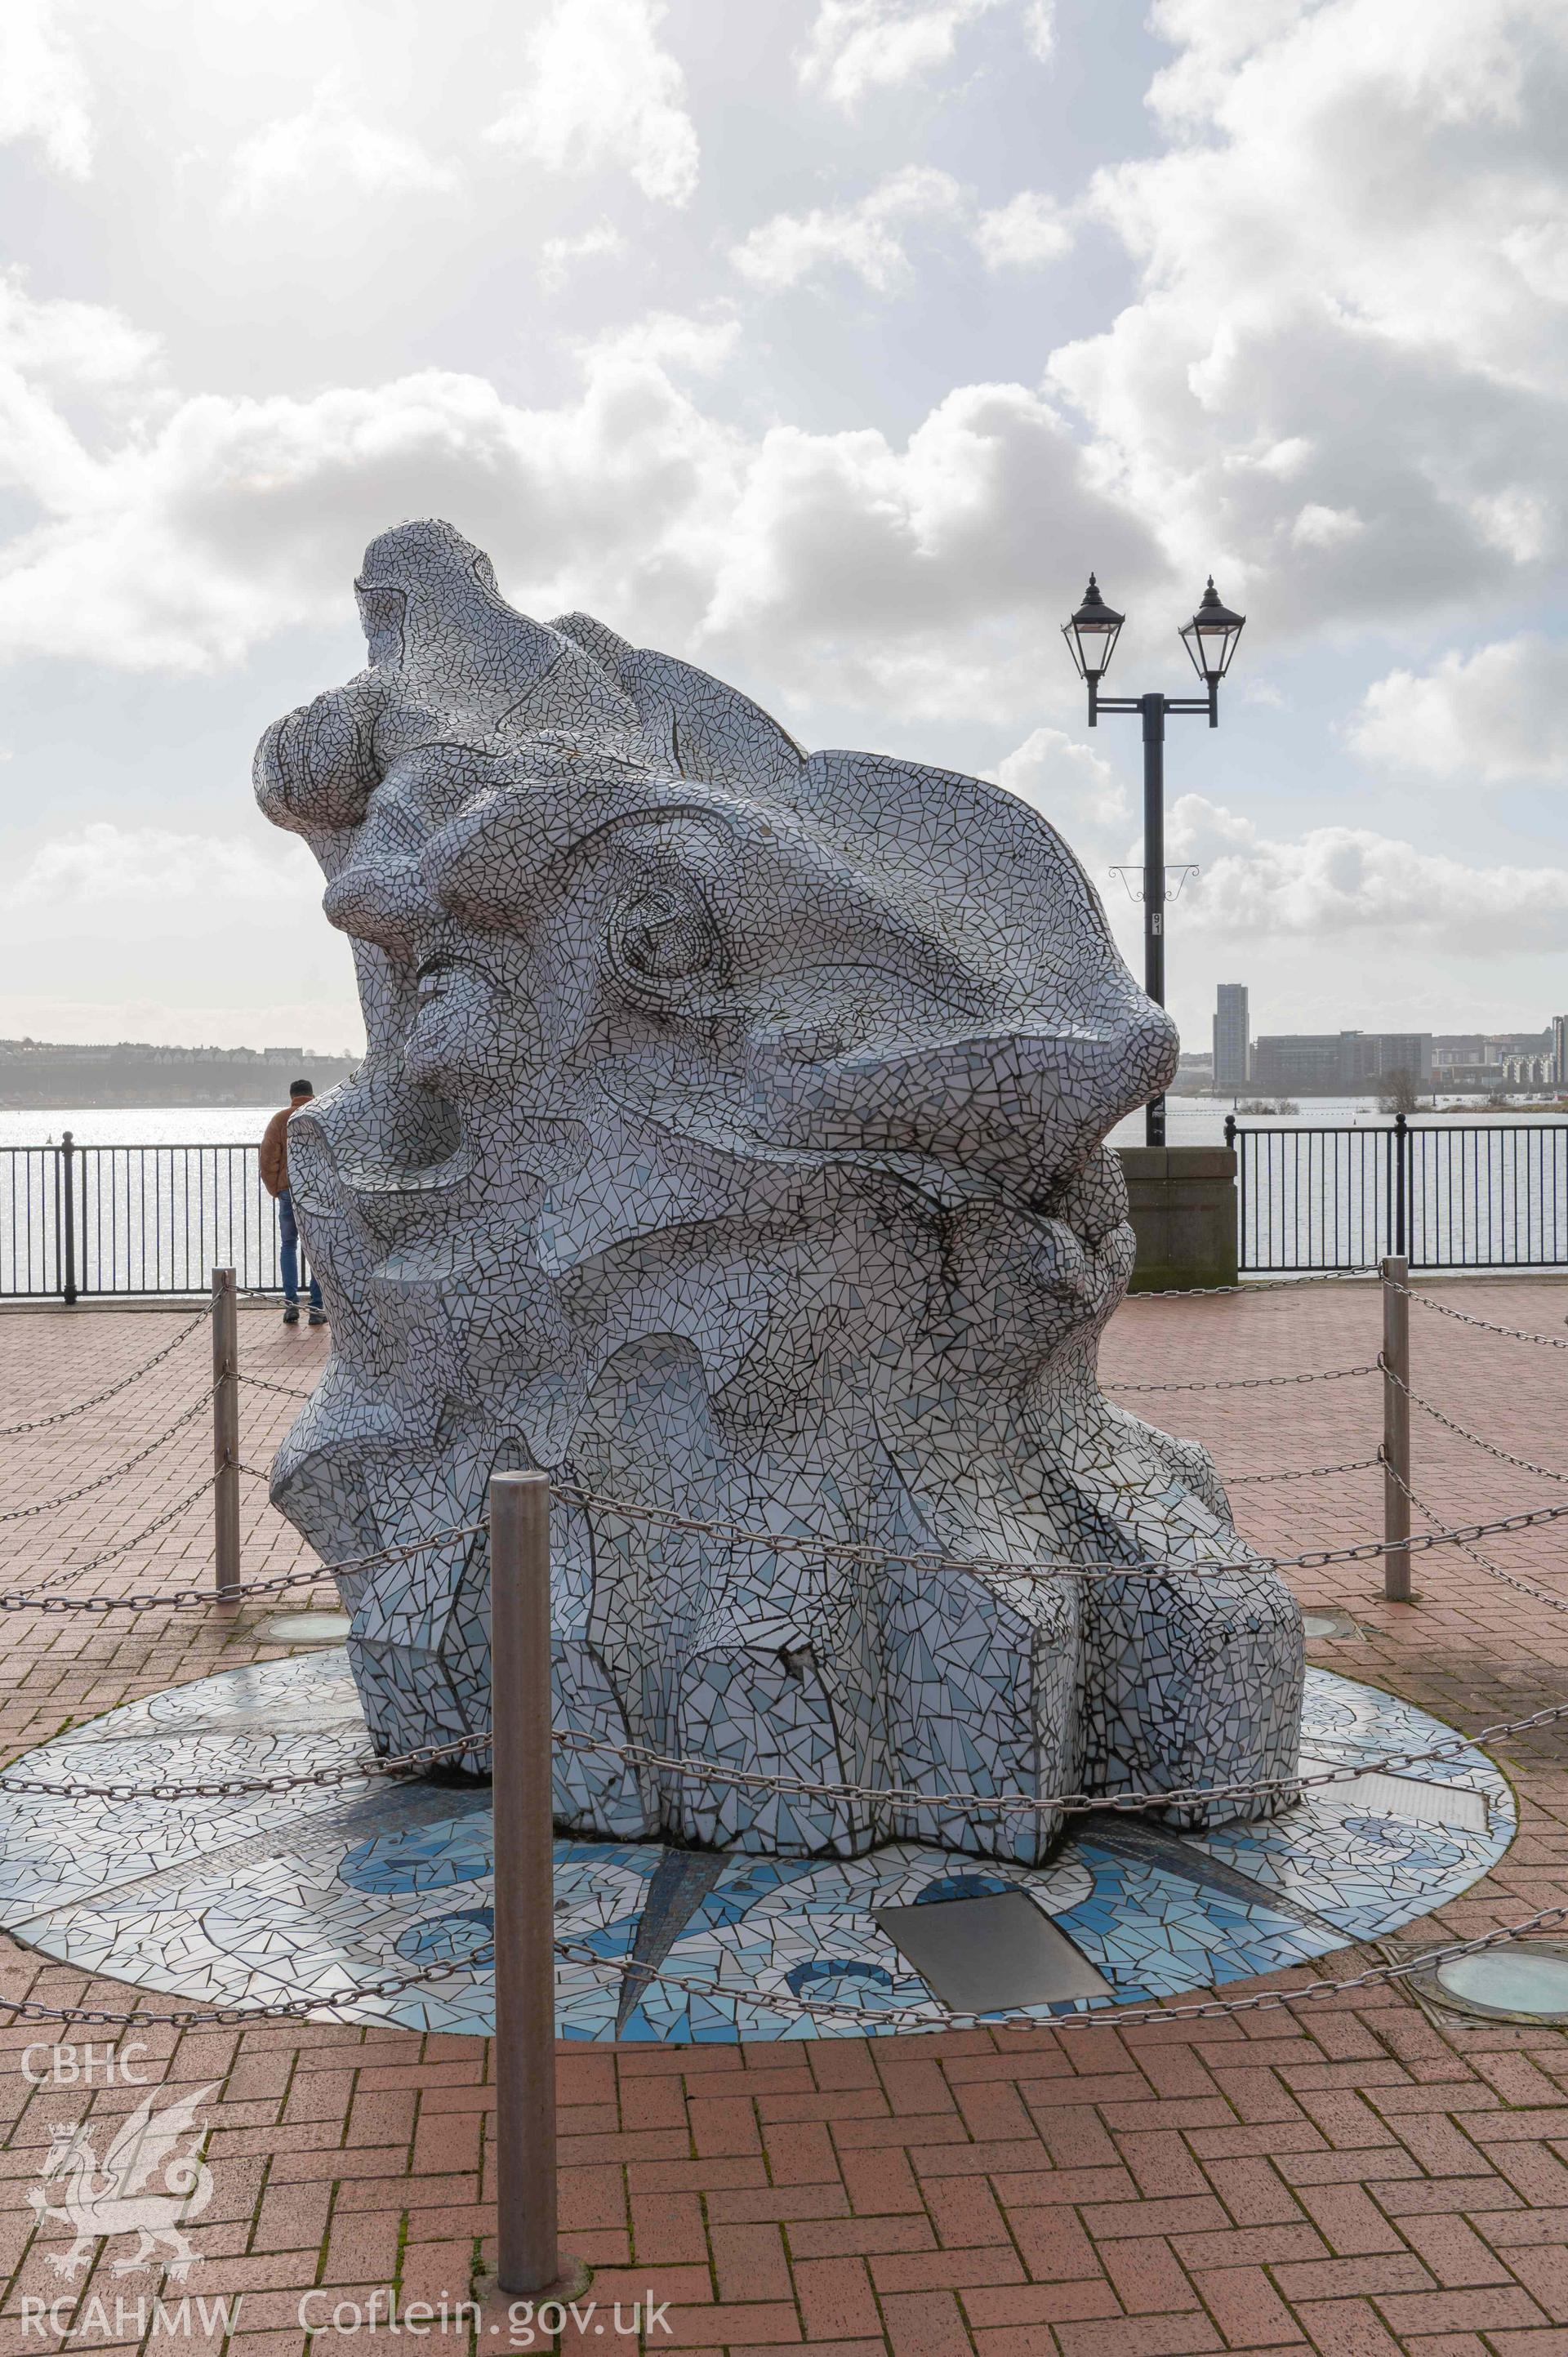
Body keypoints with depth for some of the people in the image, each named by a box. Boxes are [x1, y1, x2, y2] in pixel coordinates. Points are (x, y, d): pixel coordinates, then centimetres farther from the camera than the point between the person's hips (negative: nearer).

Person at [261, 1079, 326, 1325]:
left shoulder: (280, 1120, 1)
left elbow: (268, 1158, -2)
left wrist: (275, 1191, 8)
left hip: (289, 1191, 0)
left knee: (288, 1246, 13)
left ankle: (290, 1304, 5)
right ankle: (317, 1308, 2)